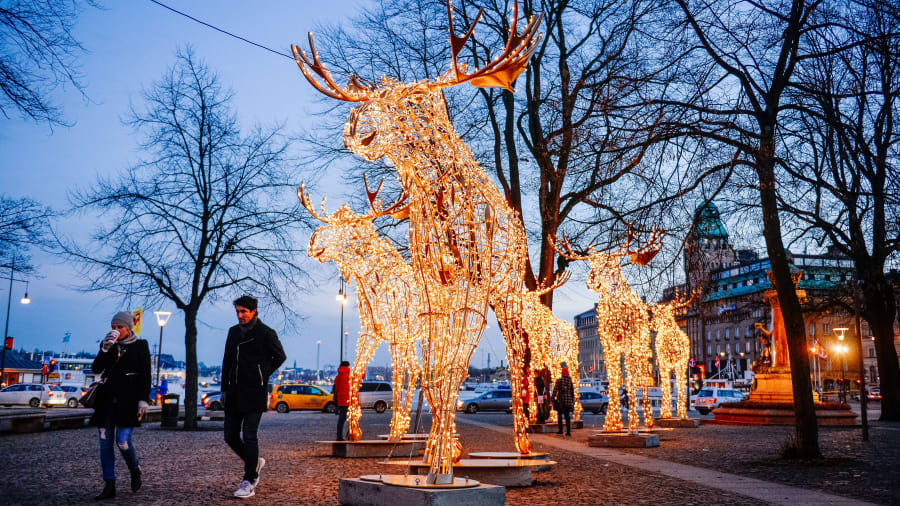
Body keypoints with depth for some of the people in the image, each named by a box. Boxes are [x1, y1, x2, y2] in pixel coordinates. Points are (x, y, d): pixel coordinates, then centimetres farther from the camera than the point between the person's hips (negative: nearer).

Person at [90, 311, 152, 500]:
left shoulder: (140, 346, 1)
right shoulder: (108, 344, 11)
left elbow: (145, 375, -2)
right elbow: (96, 369, 1)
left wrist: (143, 399, -11)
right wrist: (105, 349, -13)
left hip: (128, 400, -4)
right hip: (107, 399, 4)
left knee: (122, 441, -12)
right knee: (105, 443, 3)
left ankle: (135, 471, 17)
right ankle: (109, 486, 10)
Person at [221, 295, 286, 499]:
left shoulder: (266, 333, -6)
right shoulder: (233, 332, 11)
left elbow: (280, 357, 4)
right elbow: (227, 361, 17)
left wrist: (262, 376, 6)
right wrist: (224, 388, 13)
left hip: (254, 393, -6)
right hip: (234, 393, 6)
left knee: (249, 436, -7)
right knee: (230, 435, 8)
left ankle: (249, 482, 2)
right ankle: (254, 462, 32)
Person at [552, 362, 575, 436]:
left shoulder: (559, 381, -6)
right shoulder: (570, 381, 3)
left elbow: (555, 390, -9)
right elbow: (572, 391, 7)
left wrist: (553, 399, -4)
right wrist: (573, 401, 15)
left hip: (560, 400, -3)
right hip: (568, 400, 3)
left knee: (559, 415, 10)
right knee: (567, 416, 6)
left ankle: (560, 430, 5)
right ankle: (568, 431, 1)